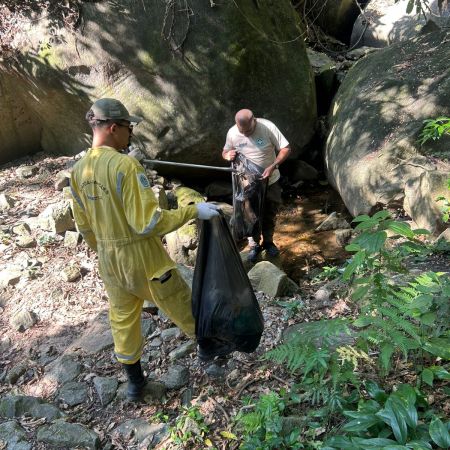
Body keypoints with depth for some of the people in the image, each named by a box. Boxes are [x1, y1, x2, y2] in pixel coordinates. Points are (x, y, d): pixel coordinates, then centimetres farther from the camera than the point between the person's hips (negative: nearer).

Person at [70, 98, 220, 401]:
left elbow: (84, 224, 10)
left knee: (123, 321, 20)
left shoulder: (79, 170, 1)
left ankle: (135, 382, 36)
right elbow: (148, 222, -27)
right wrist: (194, 211, -19)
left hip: (109, 262, 7)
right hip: (143, 257, -7)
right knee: (183, 307, 15)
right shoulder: (125, 165, -24)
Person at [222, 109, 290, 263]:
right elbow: (224, 152, 2)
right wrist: (227, 155, -23)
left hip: (271, 180, 0)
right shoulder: (232, 133, -15)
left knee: (270, 213, 16)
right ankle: (254, 245, 31)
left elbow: (285, 149, -17)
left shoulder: (268, 127, -21)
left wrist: (272, 167, -31)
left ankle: (268, 242, 38)